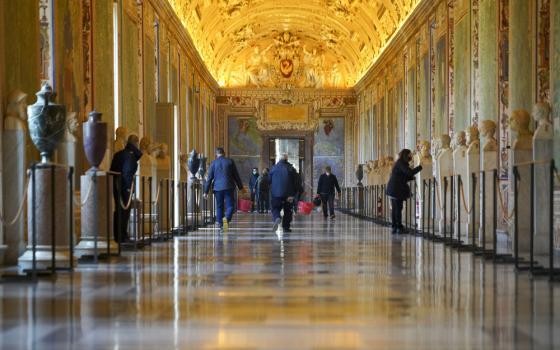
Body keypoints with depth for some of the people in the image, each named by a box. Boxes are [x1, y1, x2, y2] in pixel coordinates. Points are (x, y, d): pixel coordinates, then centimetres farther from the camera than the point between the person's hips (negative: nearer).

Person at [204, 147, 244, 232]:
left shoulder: (213, 163, 2)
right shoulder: (230, 161, 2)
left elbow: (209, 178, 3)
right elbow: (236, 176, 5)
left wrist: (206, 191, 7)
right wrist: (241, 187, 13)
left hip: (218, 188, 1)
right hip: (228, 187, -1)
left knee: (219, 207, 10)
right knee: (230, 206, 1)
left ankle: (220, 225, 12)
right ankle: (227, 218, -26)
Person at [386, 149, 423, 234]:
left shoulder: (400, 163, 18)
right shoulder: (401, 163, -12)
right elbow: (410, 172, -23)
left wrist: (412, 177, 11)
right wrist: (420, 167, -14)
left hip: (393, 189, 10)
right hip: (397, 189, -10)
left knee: (394, 208, 10)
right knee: (398, 208, -8)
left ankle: (394, 227, 12)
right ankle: (399, 227, -7)